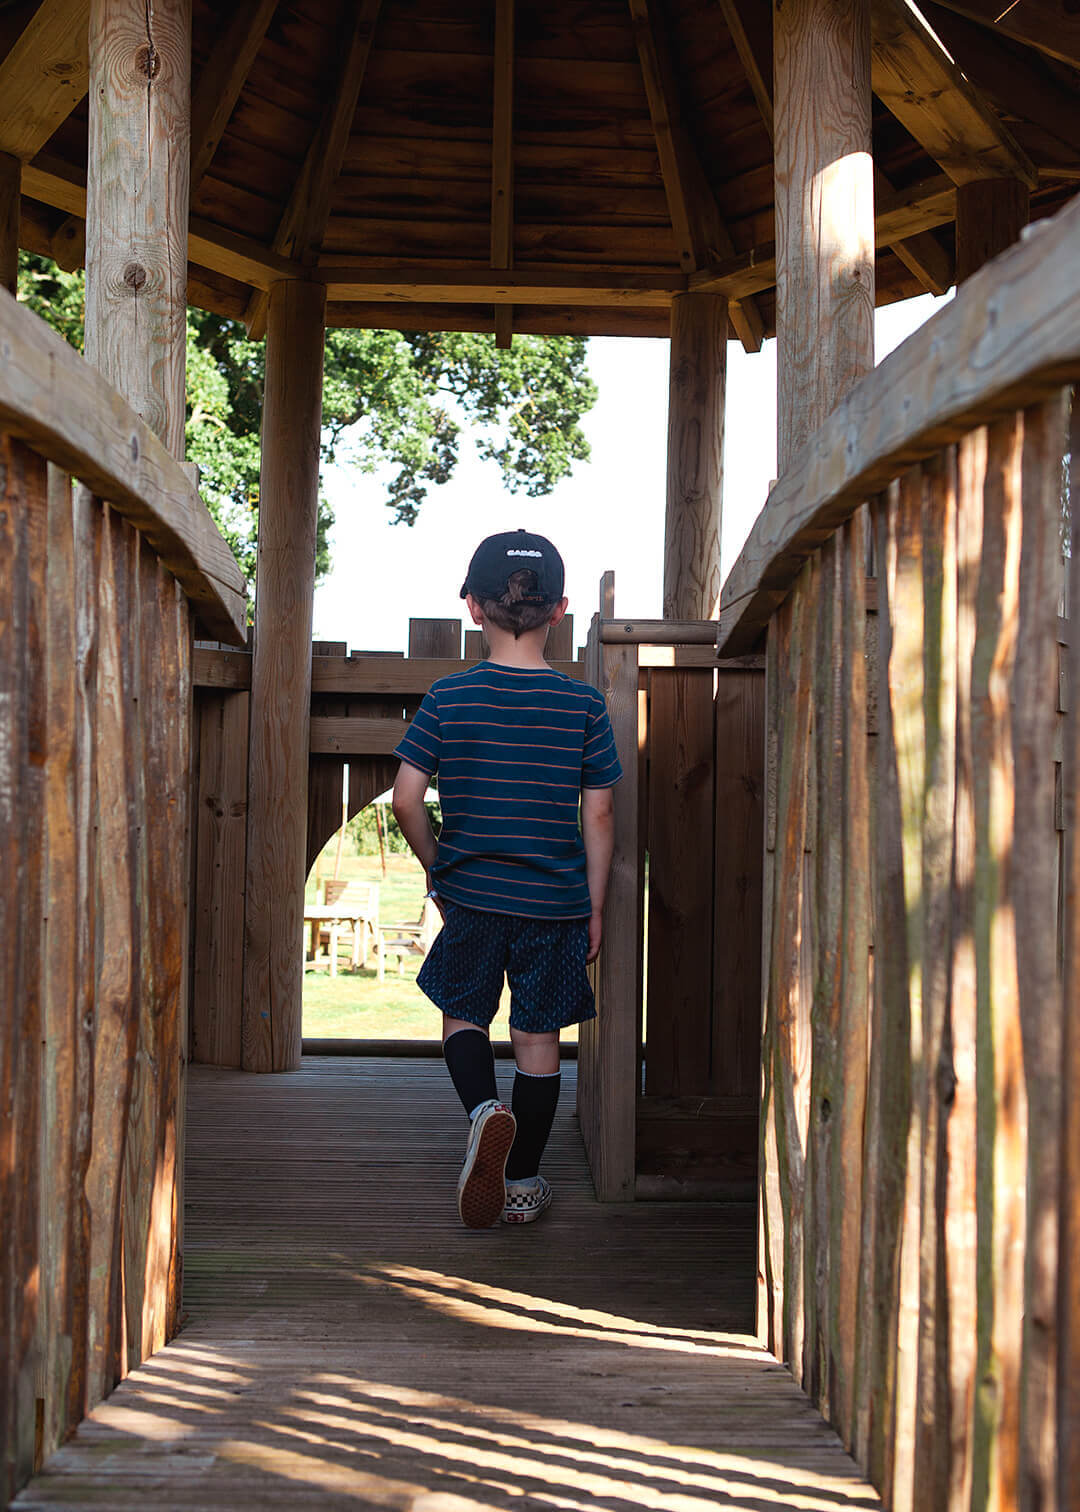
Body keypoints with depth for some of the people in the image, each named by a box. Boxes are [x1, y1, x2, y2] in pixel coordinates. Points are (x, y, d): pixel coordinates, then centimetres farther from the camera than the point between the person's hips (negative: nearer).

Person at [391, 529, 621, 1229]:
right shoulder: (584, 705, -5)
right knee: (539, 1037, 11)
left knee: (462, 1014, 19)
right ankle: (523, 1183, 18)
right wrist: (595, 907, 6)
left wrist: (438, 870, 10)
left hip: (471, 895, 0)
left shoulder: (448, 698, -5)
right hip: (557, 902, 0)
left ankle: (484, 1108, -10)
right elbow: (598, 815, -3)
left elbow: (407, 800, -6)